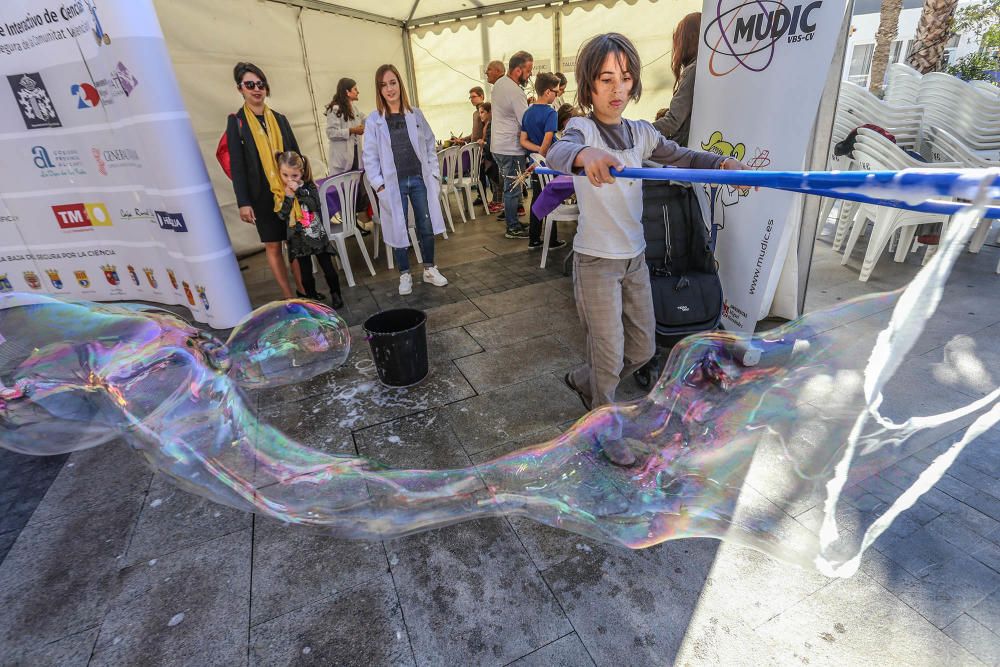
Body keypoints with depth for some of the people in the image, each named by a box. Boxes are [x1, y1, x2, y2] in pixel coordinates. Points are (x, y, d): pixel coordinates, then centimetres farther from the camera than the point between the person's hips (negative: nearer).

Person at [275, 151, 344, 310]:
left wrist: (298, 191, -22)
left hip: (317, 234, -1)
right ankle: (313, 300, 22)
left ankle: (336, 295, 25)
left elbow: (315, 205, -20)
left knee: (328, 268, 6)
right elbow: (282, 216, -13)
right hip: (298, 239, 1)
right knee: (306, 273, 8)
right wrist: (288, 196, -20)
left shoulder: (309, 187, -4)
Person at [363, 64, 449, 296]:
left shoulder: (415, 115, 5)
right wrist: (379, 185, -9)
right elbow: (370, 157, -2)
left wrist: (434, 175, 3)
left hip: (420, 179, 2)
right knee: (398, 230, 4)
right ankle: (405, 275, 18)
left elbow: (429, 145, 9)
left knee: (427, 226, 6)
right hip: (394, 183, -2)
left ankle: (430, 269, 23)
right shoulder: (374, 121, -2)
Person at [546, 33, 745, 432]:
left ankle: (583, 382, 41)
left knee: (643, 349, 15)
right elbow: (557, 153, -32)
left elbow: (683, 157, 5)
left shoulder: (641, 132, 8)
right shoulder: (582, 128, -10)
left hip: (635, 257, 6)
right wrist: (585, 154, -57)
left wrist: (723, 164, -18)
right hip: (595, 261, -6)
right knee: (609, 356, 1)